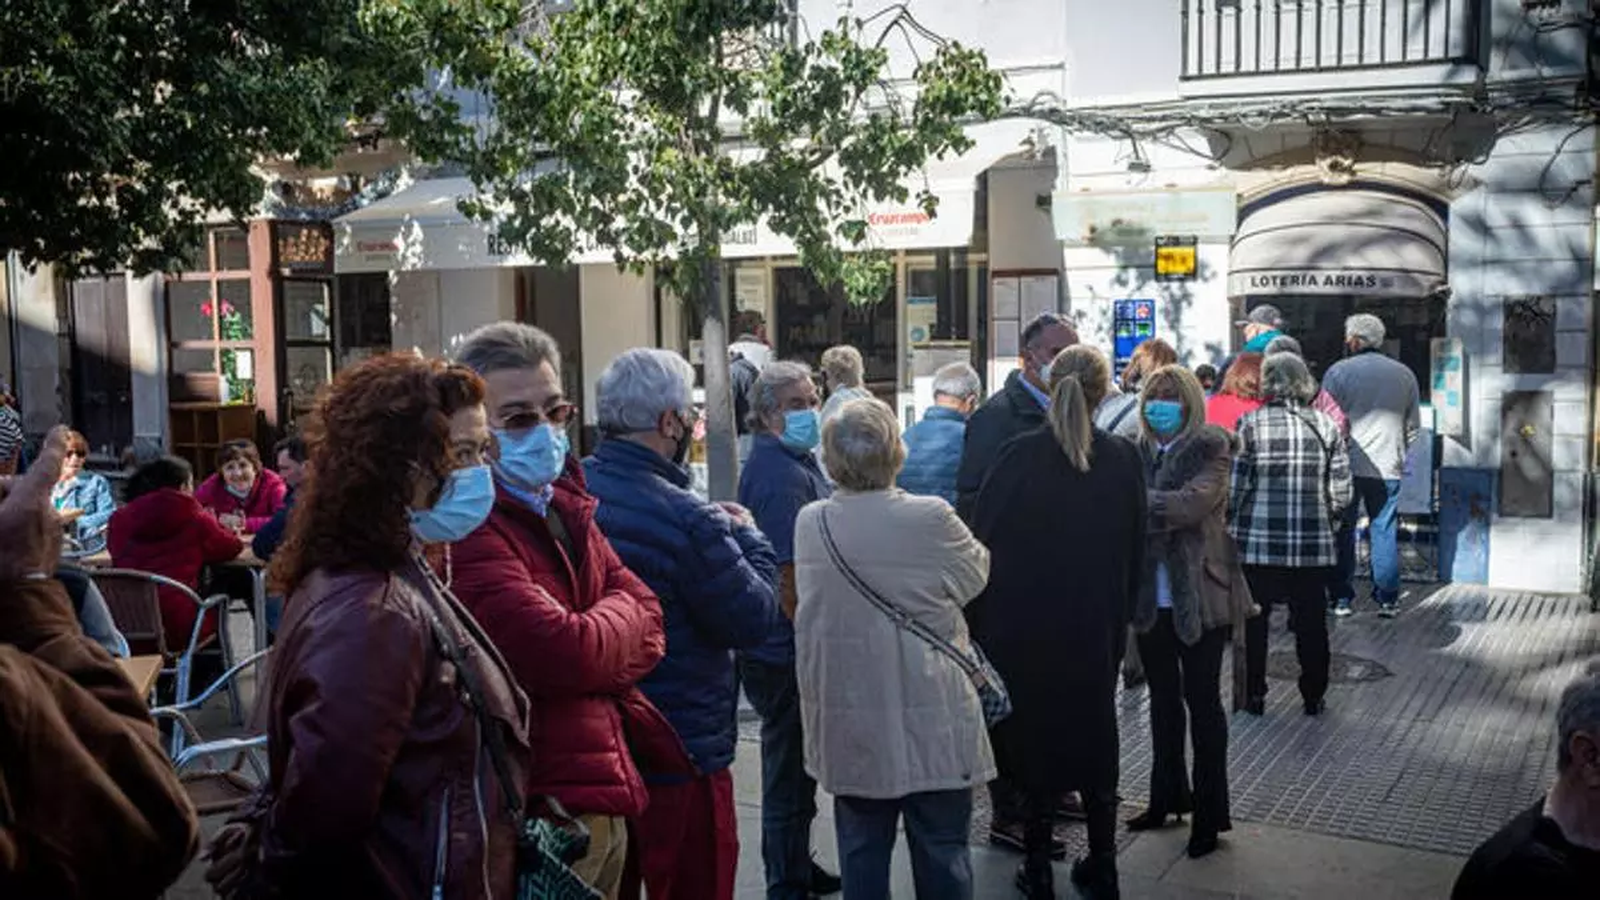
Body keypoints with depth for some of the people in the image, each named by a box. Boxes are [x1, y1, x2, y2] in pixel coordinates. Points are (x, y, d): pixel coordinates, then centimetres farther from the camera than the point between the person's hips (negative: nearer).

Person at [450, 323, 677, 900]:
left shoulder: (565, 507, 10)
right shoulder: (468, 528, -20)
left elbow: (648, 618, 5)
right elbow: (567, 652, -25)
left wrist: (594, 660, -14)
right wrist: (618, 615, -5)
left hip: (603, 795, 8)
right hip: (542, 814, -8)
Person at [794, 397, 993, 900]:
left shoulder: (810, 524, -7)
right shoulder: (929, 519, -18)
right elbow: (977, 573, 0)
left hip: (848, 721, 3)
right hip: (929, 722, -3)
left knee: (862, 852, 15)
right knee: (942, 852, 11)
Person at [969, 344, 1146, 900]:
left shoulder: (1020, 456, -14)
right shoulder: (1123, 460, -5)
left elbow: (981, 539, -11)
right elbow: (1134, 552, 5)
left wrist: (975, 620, 0)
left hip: (1023, 625, -2)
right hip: (1097, 630, 3)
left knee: (1035, 735, 10)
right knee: (1094, 736, 16)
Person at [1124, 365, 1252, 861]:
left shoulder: (1210, 449, -8)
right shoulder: (1138, 452, 7)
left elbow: (1191, 504, -23)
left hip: (1198, 595, -5)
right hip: (1151, 595, 5)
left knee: (1202, 699, 3)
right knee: (1163, 698, 16)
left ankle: (1210, 811, 14)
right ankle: (1167, 796, 30)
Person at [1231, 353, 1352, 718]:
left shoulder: (1249, 424, -7)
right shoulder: (1326, 425, 0)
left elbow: (1234, 487, -8)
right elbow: (1341, 493, 1)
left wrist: (1228, 524, 7)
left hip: (1257, 543, -2)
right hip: (1314, 546, 2)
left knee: (1254, 621, 11)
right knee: (1311, 623, 12)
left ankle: (1255, 695, 17)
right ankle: (1314, 697, 20)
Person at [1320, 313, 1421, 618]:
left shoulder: (1339, 371, -5)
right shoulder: (1404, 374, 8)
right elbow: (1414, 427, 14)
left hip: (1347, 464, -3)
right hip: (1388, 467, 3)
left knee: (1343, 532, 5)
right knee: (1384, 531, 8)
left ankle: (1342, 598, 8)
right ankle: (1387, 599, 10)